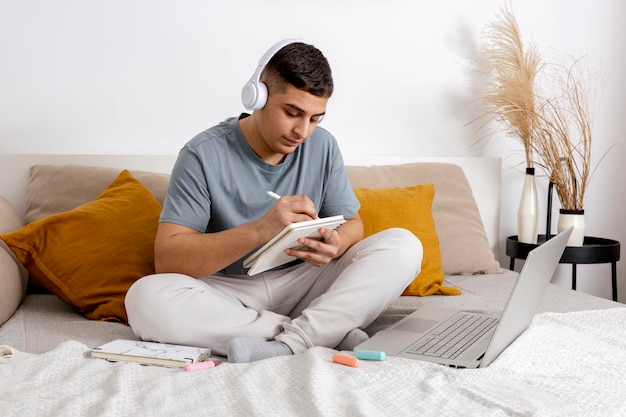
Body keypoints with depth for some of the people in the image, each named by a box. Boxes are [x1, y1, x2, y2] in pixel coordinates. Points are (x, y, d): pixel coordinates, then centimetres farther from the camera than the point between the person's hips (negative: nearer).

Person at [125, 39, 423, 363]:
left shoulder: (322, 146, -1)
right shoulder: (204, 154, -13)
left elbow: (351, 223, 7)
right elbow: (166, 258, -19)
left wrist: (335, 245, -20)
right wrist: (259, 230, -33)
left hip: (302, 283, 3)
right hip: (227, 292, -2)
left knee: (403, 245, -16)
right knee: (145, 299, -34)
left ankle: (289, 343, -29)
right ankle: (331, 332, -27)